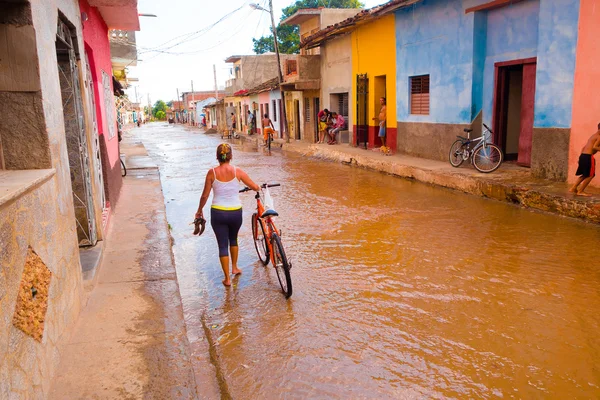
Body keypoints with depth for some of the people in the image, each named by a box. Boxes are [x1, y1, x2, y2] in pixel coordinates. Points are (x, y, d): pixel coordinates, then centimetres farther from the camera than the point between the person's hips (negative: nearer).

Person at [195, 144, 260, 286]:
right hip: (235, 212, 1)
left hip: (218, 213, -1)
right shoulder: (237, 171, -7)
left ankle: (227, 278, 14)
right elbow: (255, 187, -1)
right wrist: (258, 187, 23)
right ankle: (234, 268, 40)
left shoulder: (212, 172, -7)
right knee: (233, 239, 27)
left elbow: (205, 196, -2)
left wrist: (199, 211, 14)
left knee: (222, 245, 9)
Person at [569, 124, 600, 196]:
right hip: (588, 157, -9)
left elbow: (584, 147, 23)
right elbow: (594, 147, -21)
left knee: (585, 175, 19)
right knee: (590, 175, -1)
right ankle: (580, 191, 0)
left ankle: (573, 188, 17)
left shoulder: (593, 136, 23)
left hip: (583, 155, 9)